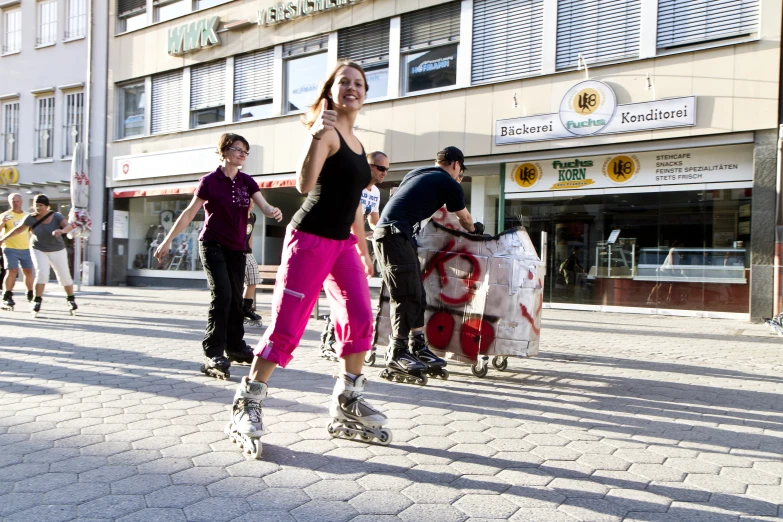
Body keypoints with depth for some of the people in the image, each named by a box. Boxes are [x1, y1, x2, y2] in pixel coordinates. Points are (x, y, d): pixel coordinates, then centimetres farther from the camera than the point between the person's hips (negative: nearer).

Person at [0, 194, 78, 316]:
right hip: (39, 250, 0)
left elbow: (69, 226, -36)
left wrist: (62, 231, -57)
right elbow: (18, 229, 0)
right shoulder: (31, 218, -14)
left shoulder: (56, 216, -19)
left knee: (64, 276, 2)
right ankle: (37, 301, -5)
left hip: (57, 251, 0)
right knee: (42, 273, -19)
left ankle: (71, 299, 23)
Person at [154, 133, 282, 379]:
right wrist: (168, 240, -9)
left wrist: (273, 212, -32)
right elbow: (189, 213, -6)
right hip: (212, 245, -5)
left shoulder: (247, 181, 6)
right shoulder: (210, 181, -7)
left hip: (237, 247, 5)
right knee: (222, 294, -19)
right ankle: (213, 355, -16)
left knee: (236, 298, 11)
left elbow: (264, 206, -8)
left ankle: (235, 347, 26)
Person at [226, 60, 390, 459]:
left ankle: (347, 406, 14)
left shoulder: (356, 142, 17)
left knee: (361, 319, 1)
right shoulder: (326, 132, -8)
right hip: (310, 239, -8)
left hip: (343, 243, 8)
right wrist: (315, 134, -33)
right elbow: (304, 184, -24)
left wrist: (363, 249, 24)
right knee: (287, 326, -7)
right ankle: (247, 406, 5)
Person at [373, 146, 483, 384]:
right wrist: (475, 230, 40)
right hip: (395, 234, -9)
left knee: (416, 294, 10)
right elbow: (465, 220, 18)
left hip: (385, 231, 9)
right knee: (406, 295, -8)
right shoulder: (450, 184, 3)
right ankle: (397, 356, -7)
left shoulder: (416, 174, 24)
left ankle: (417, 347, 15)